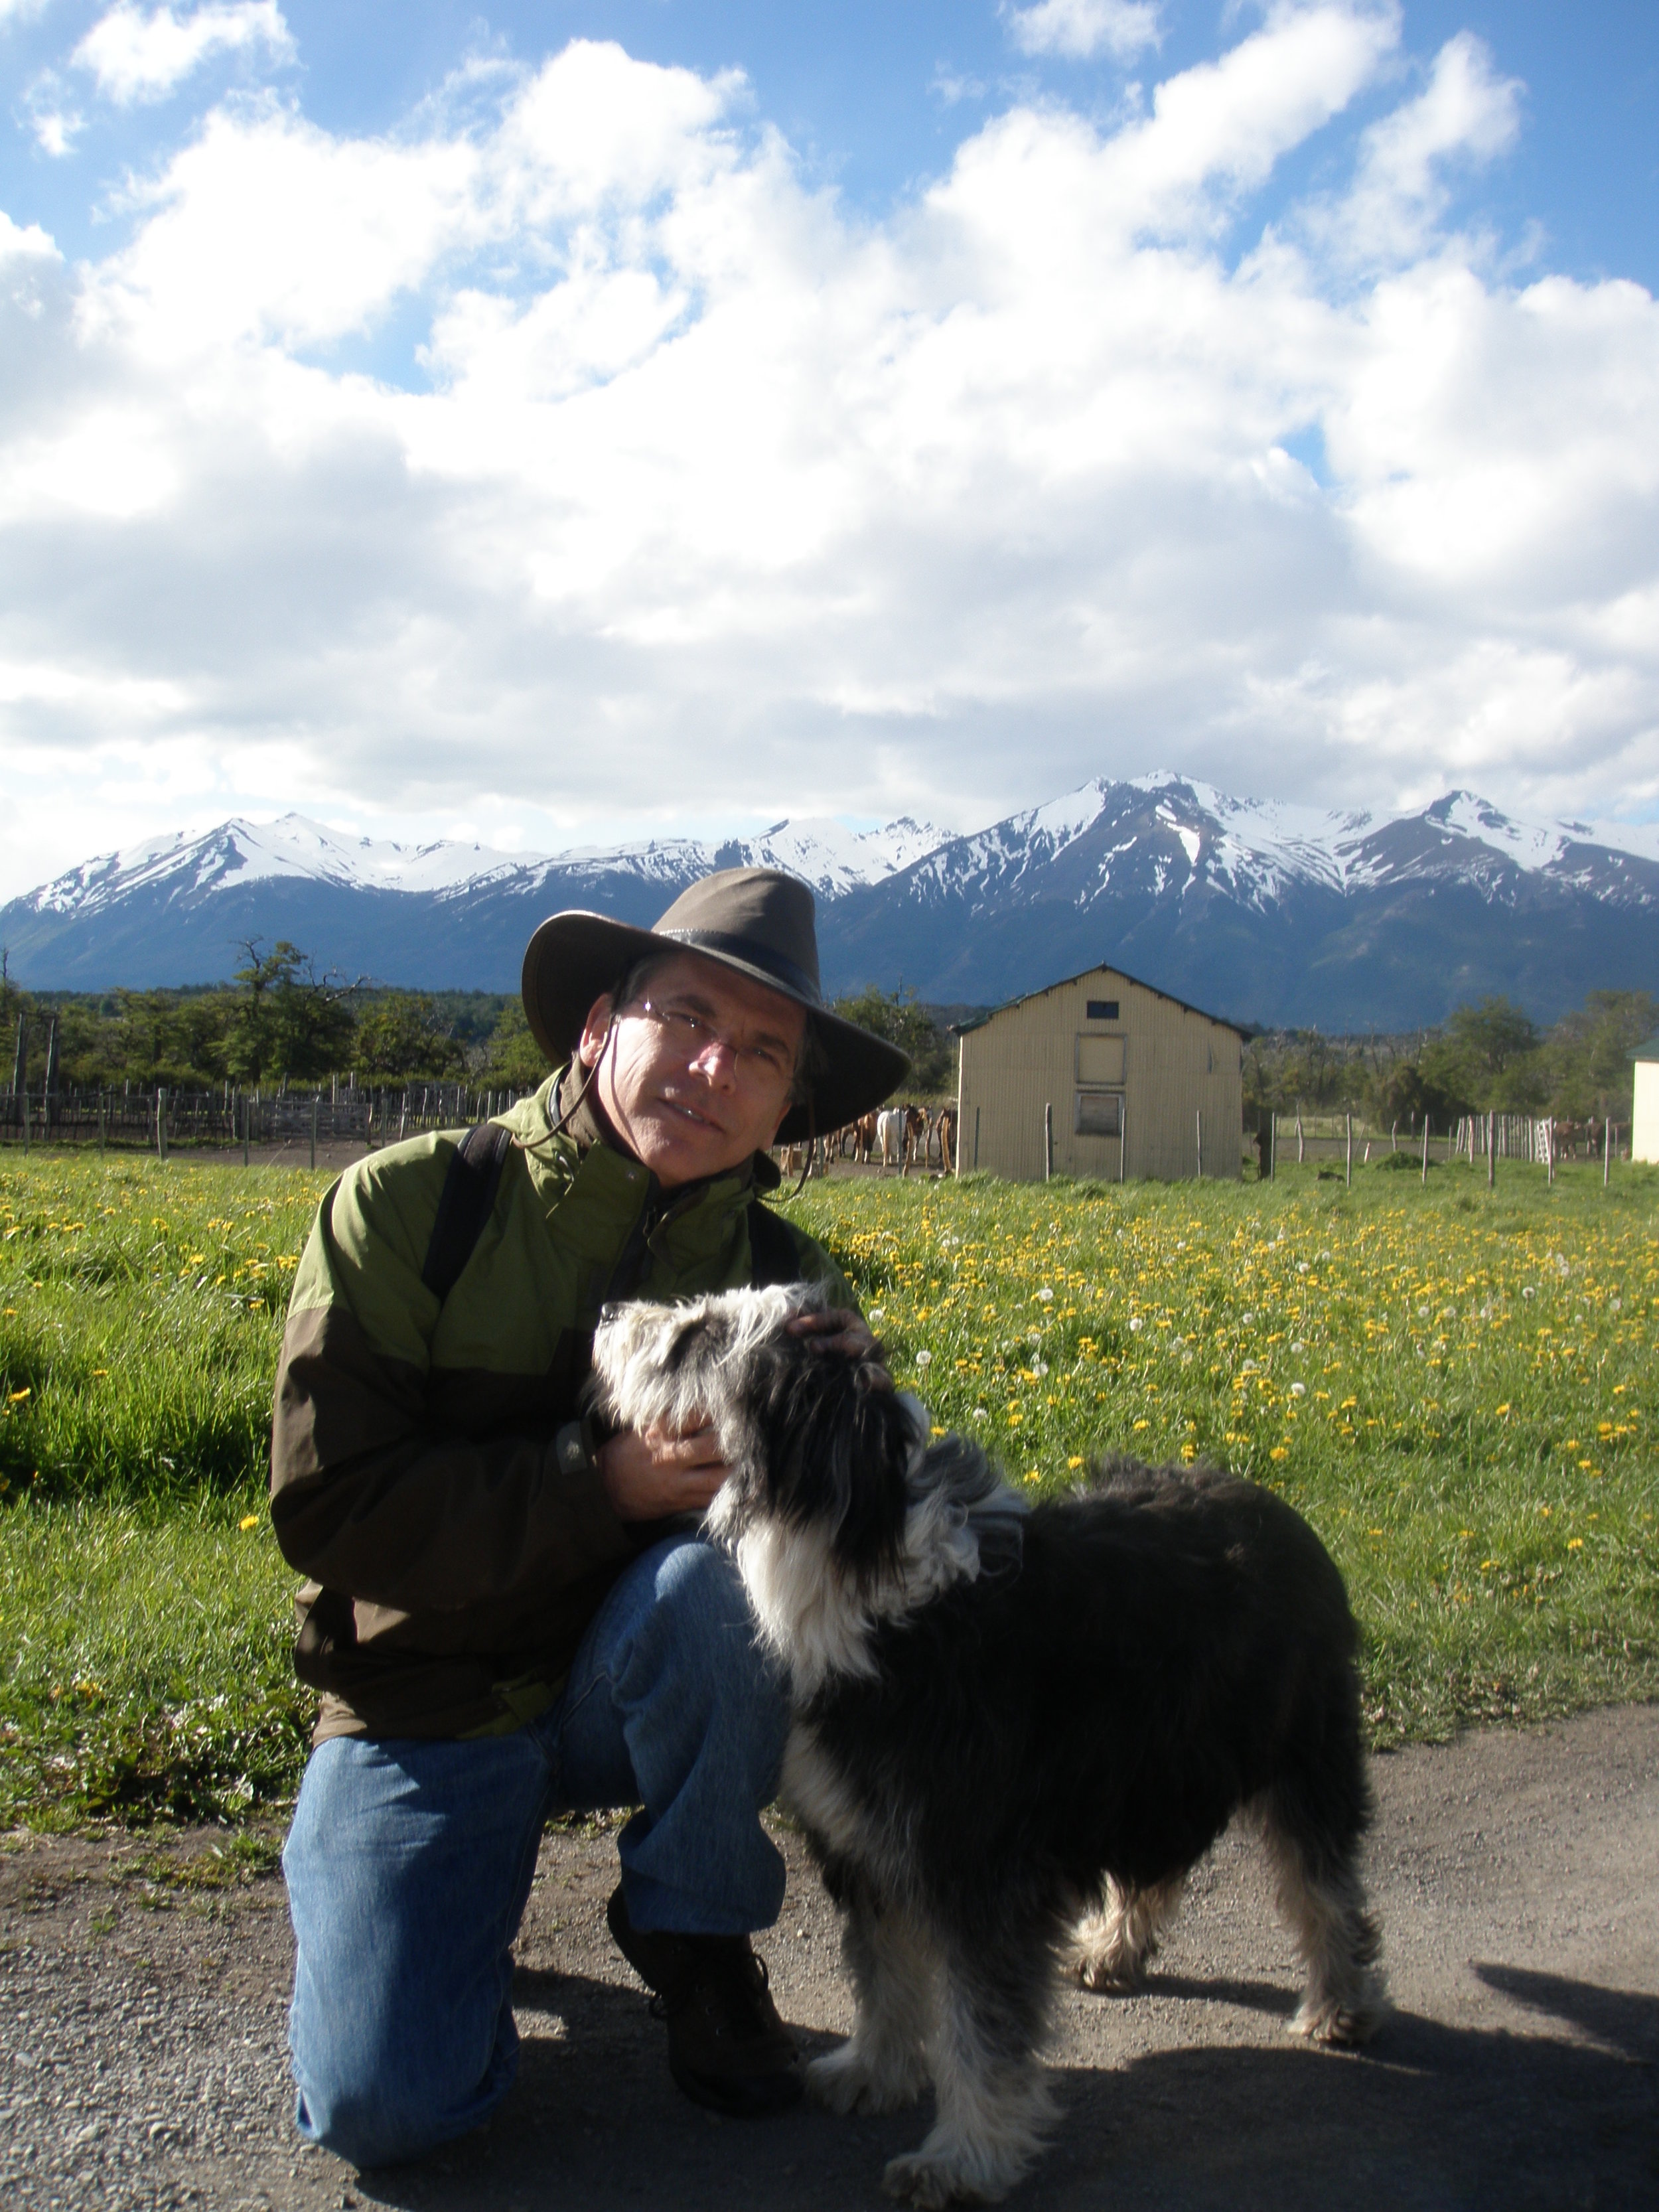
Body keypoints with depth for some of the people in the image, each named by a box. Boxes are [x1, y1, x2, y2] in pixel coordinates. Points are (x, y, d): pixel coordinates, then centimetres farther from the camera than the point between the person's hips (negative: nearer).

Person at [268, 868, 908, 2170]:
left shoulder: (783, 1276, -4)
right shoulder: (405, 1208, -13)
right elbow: (327, 1505, -18)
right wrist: (601, 1483, -28)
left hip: (633, 1681, 2)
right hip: (424, 1708, -2)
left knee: (717, 1565, -31)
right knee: (385, 2107, -19)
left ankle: (697, 1937, -5)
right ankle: (469, 1890, 16)